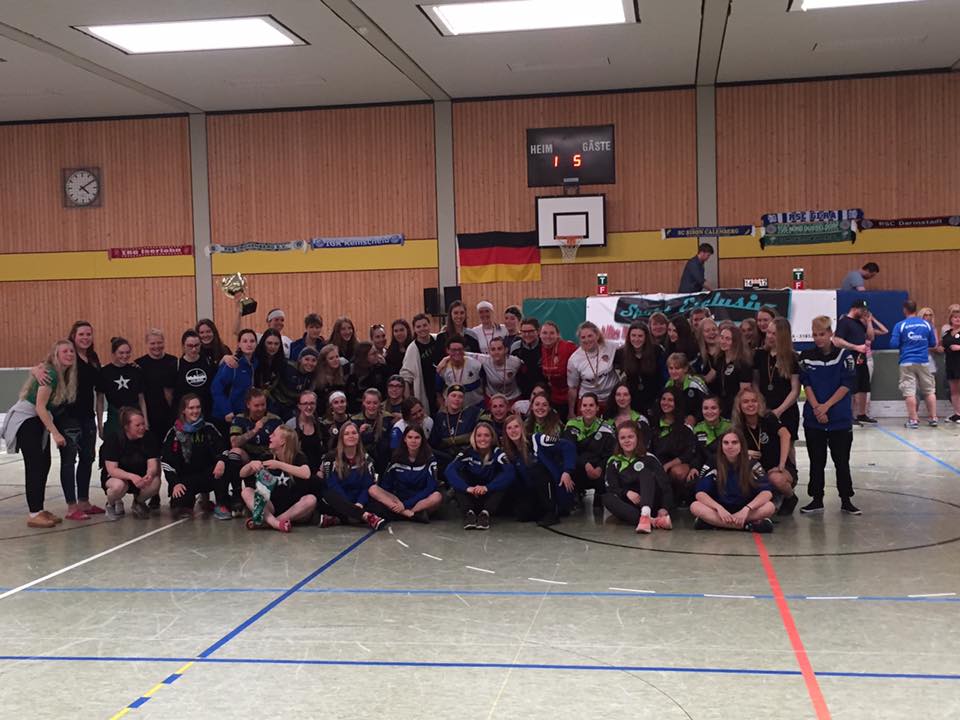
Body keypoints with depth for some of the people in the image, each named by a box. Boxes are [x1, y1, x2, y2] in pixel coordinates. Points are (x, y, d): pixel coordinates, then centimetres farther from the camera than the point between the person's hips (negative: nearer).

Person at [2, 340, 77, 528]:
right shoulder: (50, 374, -21)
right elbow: (40, 407, -24)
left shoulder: (67, 376, 3)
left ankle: (39, 510, 14)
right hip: (26, 419, -8)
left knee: (44, 464, 7)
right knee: (34, 466, -9)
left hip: (41, 421, 8)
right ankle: (34, 514, -8)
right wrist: (55, 433, -24)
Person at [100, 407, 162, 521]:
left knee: (155, 483, -30)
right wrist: (131, 476, -44)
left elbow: (152, 464, -17)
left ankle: (139, 502, 5)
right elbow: (112, 469, -25)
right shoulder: (112, 439, -19)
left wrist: (149, 475, -43)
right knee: (119, 485, -38)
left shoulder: (149, 438, -12)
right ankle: (112, 504, 0)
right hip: (115, 476, -2)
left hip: (140, 476, 2)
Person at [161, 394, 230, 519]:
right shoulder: (174, 433, 1)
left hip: (208, 476, 0)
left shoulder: (208, 429, 3)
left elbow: (222, 448, -3)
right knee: (178, 506, -26)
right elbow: (165, 461, -3)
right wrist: (175, 483, -15)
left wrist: (221, 461, -27)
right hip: (185, 478, 0)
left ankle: (222, 506, -21)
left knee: (221, 468, -32)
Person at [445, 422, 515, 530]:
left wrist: (487, 487, -39)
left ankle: (486, 513, -32)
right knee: (458, 475, -22)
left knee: (503, 478, -24)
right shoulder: (467, 452, -10)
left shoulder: (497, 453, -11)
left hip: (490, 497, -1)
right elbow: (449, 470, -25)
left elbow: (509, 472, -28)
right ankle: (469, 513, -32)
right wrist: (467, 488, -41)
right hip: (470, 498, 1)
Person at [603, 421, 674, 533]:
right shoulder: (613, 462, 9)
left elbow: (665, 486, -6)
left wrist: (664, 508, -23)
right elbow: (611, 489, 0)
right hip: (629, 505, 2)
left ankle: (645, 515, -51)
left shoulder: (649, 458, 2)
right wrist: (627, 493, -21)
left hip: (651, 503, -2)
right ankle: (651, 521, -48)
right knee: (607, 498, -27)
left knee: (646, 472, -23)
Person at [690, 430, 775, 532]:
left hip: (744, 511, 0)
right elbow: (700, 493, -14)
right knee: (695, 506, -29)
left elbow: (767, 492, -18)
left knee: (769, 507, -29)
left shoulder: (751, 464, -8)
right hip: (721, 510, 0)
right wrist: (719, 508, -31)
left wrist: (746, 509, -33)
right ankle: (749, 525, -35)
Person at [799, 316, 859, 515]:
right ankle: (816, 500, 16)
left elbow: (846, 385, -8)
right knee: (816, 461, 8)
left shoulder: (843, 355, -4)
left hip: (840, 418, -2)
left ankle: (846, 500, 13)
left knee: (842, 461, 4)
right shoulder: (806, 357, 2)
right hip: (813, 418, 2)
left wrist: (826, 406, -15)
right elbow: (806, 385, -1)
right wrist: (816, 407, -14)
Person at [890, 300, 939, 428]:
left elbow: (893, 344, -8)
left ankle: (913, 420, -4)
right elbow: (933, 343, 9)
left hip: (907, 363, -2)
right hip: (923, 362, 3)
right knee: (929, 391, 12)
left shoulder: (900, 325, -6)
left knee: (909, 392, -2)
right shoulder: (926, 324, 3)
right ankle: (933, 418, 14)